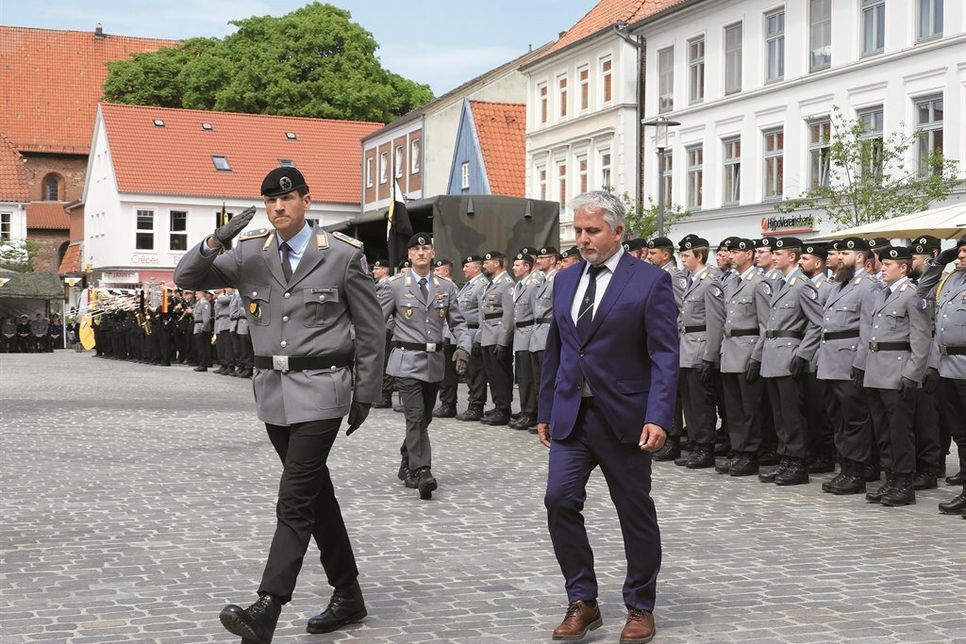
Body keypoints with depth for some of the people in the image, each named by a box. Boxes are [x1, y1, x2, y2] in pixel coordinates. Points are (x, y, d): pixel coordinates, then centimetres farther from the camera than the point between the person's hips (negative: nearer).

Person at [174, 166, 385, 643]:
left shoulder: (343, 255, -5)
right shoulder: (250, 253, 5)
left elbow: (371, 328, 1)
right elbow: (186, 278, 1)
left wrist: (365, 394, 1)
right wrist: (217, 241, -17)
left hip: (319, 389, -5)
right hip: (272, 388, 6)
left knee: (295, 500, -12)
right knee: (315, 492, 14)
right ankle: (348, 597, 26)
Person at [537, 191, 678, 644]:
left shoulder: (650, 281, -7)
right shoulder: (565, 280, 10)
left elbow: (665, 357, -11)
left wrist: (658, 418, -20)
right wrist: (545, 411, 14)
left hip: (623, 418, -4)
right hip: (571, 415, 5)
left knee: (635, 513, 6)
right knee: (560, 500, -6)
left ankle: (640, 608, 21)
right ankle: (582, 602, 8)